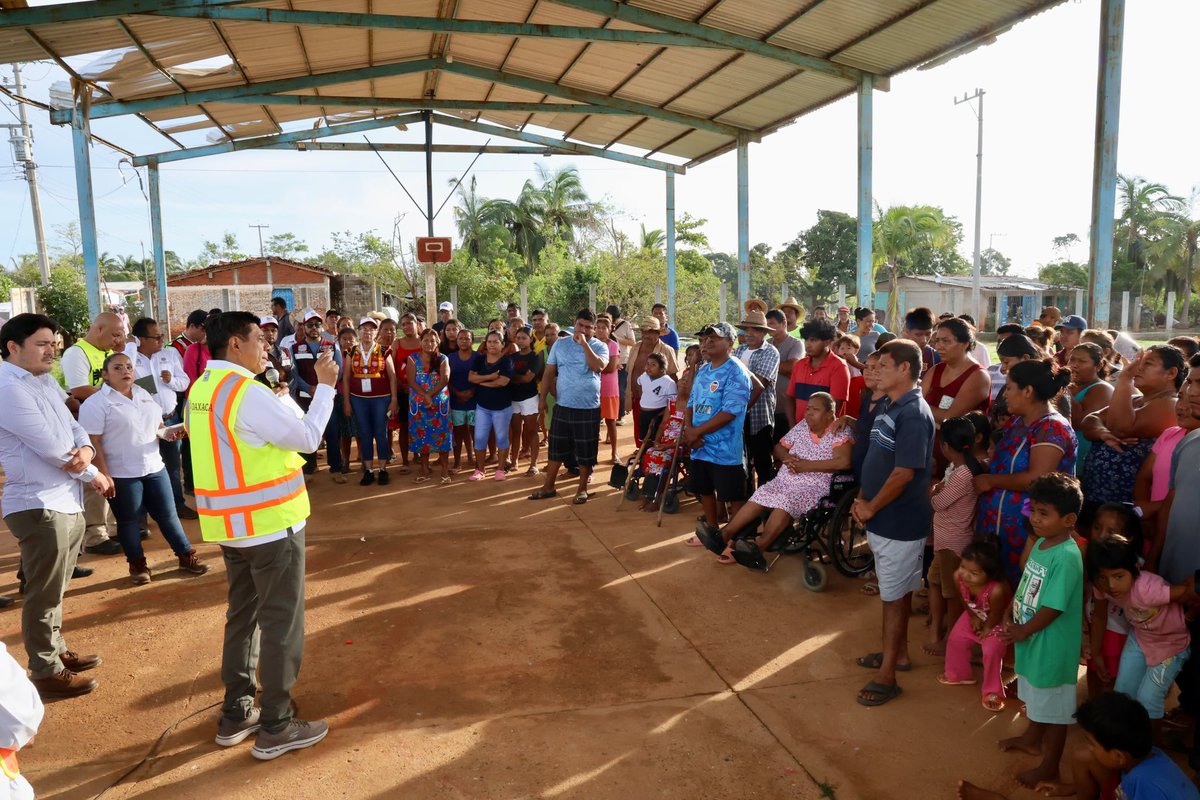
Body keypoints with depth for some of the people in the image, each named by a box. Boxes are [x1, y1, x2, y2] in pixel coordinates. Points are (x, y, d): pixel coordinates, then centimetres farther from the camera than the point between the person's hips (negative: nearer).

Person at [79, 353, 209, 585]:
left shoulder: (143, 394, 11)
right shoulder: (96, 403, -10)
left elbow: (155, 424, 22)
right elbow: (92, 443, -14)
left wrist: (166, 432, -1)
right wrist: (104, 475, -19)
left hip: (154, 467, 6)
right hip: (121, 474, -5)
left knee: (167, 514, 10)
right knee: (129, 521, 6)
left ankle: (187, 556, 19)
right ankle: (137, 565, 20)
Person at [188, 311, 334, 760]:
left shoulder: (203, 390, 8)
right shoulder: (247, 392, -21)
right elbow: (308, 437, -18)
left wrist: (277, 398, 11)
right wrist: (325, 386, -10)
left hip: (231, 523, 9)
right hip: (269, 524, -9)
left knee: (243, 616, 19)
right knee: (281, 623, 2)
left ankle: (236, 714, 29)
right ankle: (275, 727, 11)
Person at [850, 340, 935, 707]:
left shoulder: (914, 413, -21)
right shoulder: (890, 407, 8)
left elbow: (904, 473, -24)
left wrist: (871, 508, -15)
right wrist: (862, 499, 4)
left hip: (900, 522, -9)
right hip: (882, 519, 9)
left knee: (895, 595, 1)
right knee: (898, 591, 20)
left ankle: (887, 675, 11)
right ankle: (898, 653, 35)